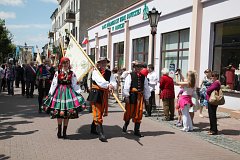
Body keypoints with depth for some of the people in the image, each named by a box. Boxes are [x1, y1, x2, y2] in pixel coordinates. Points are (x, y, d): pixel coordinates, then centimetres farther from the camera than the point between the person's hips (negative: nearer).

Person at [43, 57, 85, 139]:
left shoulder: (72, 74, 5)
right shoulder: (57, 73, 2)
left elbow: (75, 84, 5)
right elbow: (53, 84, 3)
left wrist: (79, 93, -2)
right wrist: (50, 94, 1)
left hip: (69, 92, 1)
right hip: (59, 92, -1)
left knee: (67, 114, 4)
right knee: (59, 114, -2)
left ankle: (64, 132, 14)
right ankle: (59, 132, 12)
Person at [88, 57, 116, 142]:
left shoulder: (109, 73, 9)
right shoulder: (95, 72, -5)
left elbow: (114, 83, -6)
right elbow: (100, 81, -24)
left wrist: (112, 86, -28)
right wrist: (108, 85, -35)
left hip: (104, 95, 6)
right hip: (96, 94, -6)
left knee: (100, 113, 17)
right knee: (98, 114, -7)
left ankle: (93, 129, 36)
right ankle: (101, 134, -8)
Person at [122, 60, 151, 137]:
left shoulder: (143, 77, 10)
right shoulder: (130, 75, -4)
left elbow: (146, 88, 13)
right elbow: (126, 86, -9)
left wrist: (147, 98, 13)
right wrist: (126, 96, -15)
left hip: (140, 96, 4)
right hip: (132, 95, -4)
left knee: (139, 113, 5)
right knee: (129, 111, 7)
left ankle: (136, 131, 15)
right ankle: (125, 125, 34)